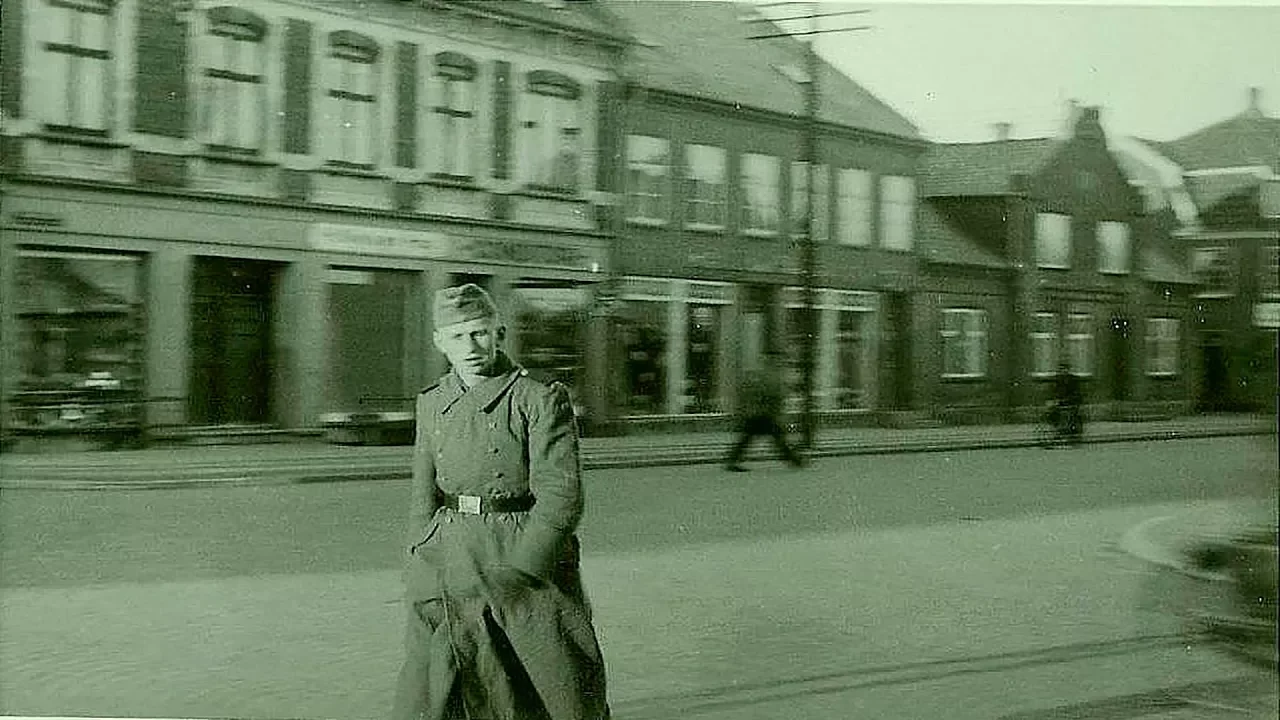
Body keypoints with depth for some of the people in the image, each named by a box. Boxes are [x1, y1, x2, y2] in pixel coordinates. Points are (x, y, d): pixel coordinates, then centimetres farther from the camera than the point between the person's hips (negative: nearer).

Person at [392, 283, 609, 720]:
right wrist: (422, 561, 7)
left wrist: (517, 574, -19)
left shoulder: (541, 399, -6)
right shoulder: (432, 403, 11)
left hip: (530, 557, -4)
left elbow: (561, 496, -13)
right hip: (448, 563, 4)